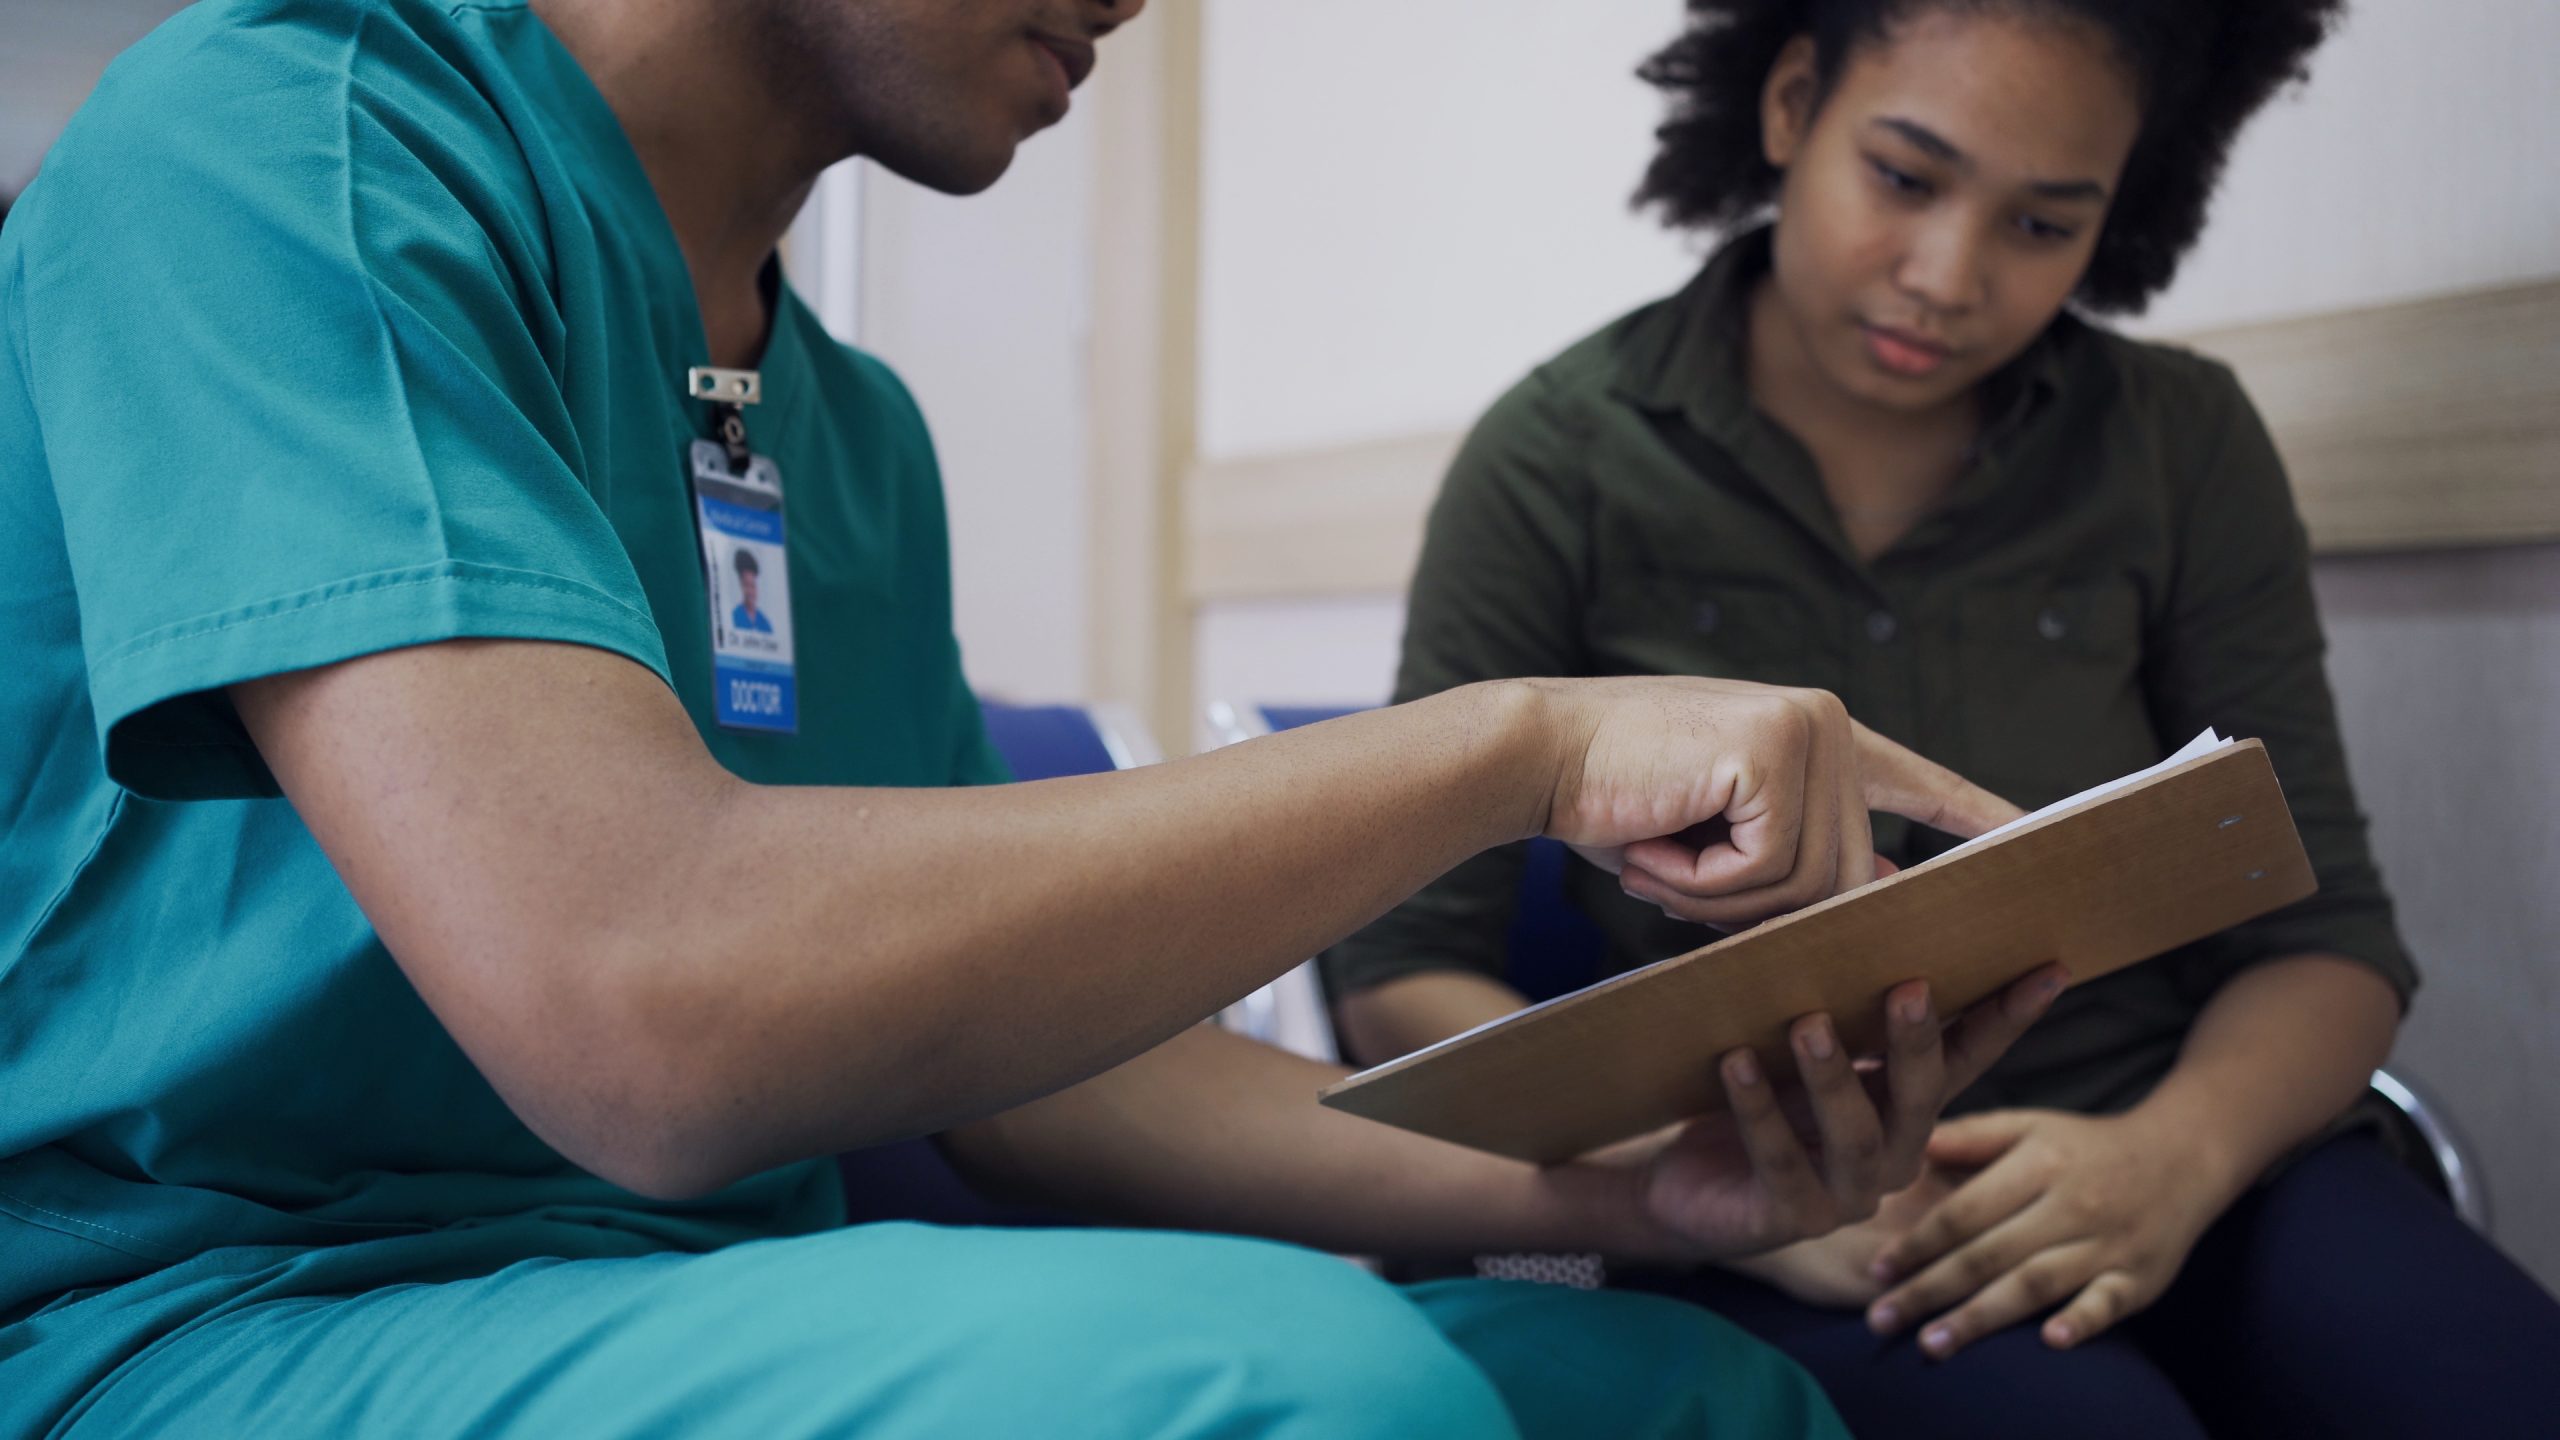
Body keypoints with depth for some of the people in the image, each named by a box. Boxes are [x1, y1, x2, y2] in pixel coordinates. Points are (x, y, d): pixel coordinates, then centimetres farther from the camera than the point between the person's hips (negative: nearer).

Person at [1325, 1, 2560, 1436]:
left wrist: (2171, 1156, -17)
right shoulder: (1562, 461, -2)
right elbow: (1401, 968, -4)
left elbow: (2325, 934, 5)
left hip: (2156, 1168, 3)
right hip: (1789, 1244, -3)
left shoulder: (2185, 444, 6)